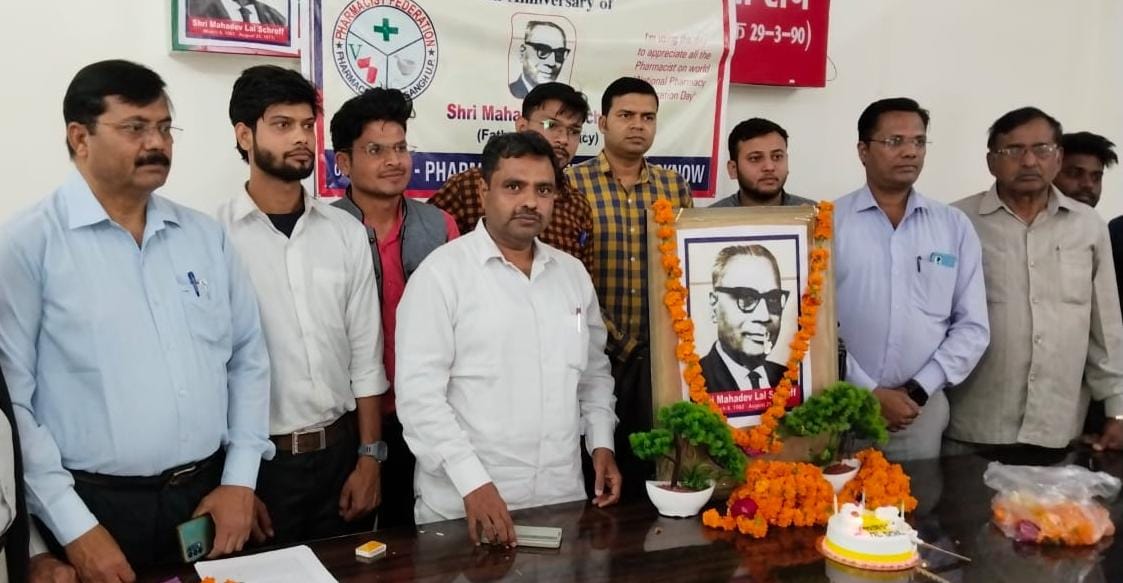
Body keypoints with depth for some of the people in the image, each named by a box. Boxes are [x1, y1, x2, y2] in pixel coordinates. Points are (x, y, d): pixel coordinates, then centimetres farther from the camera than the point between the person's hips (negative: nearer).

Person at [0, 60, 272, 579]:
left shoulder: (206, 235, 6)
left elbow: (248, 357, 8)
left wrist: (240, 480, 1)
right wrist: (74, 528, -12)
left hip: (210, 496, 4)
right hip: (95, 509, -4)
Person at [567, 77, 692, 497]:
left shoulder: (674, 186, 10)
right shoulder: (572, 184, -4)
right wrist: (614, 340, -11)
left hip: (659, 355, 4)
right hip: (596, 353, -3)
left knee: (654, 464, 10)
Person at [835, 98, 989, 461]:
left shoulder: (956, 227, 5)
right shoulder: (828, 223, -2)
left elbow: (972, 326, 3)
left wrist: (917, 391, -7)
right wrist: (869, 392, -11)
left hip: (922, 410, 2)